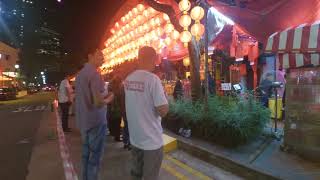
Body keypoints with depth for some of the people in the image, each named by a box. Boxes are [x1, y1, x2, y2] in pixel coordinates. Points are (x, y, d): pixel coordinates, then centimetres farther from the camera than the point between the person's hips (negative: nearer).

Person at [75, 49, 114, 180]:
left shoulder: (80, 74, 10)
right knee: (95, 156, 4)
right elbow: (98, 102, -26)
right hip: (95, 121, -9)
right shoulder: (95, 74, -18)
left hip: (83, 120, 9)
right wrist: (108, 99, -6)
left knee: (86, 152, 20)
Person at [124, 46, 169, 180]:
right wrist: (164, 99, -4)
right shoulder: (153, 79, -20)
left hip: (134, 138, 7)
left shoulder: (128, 79, 2)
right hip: (152, 140, -7)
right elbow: (163, 111, -23)